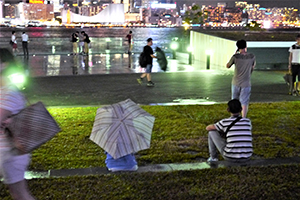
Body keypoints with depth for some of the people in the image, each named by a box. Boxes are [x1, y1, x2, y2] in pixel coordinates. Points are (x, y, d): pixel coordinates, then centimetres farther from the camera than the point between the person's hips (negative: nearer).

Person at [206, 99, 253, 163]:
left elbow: (208, 128, 11)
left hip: (230, 156, -3)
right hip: (246, 158, 3)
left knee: (212, 132, 14)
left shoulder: (224, 122, -7)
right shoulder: (248, 121, 3)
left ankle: (213, 157, 27)